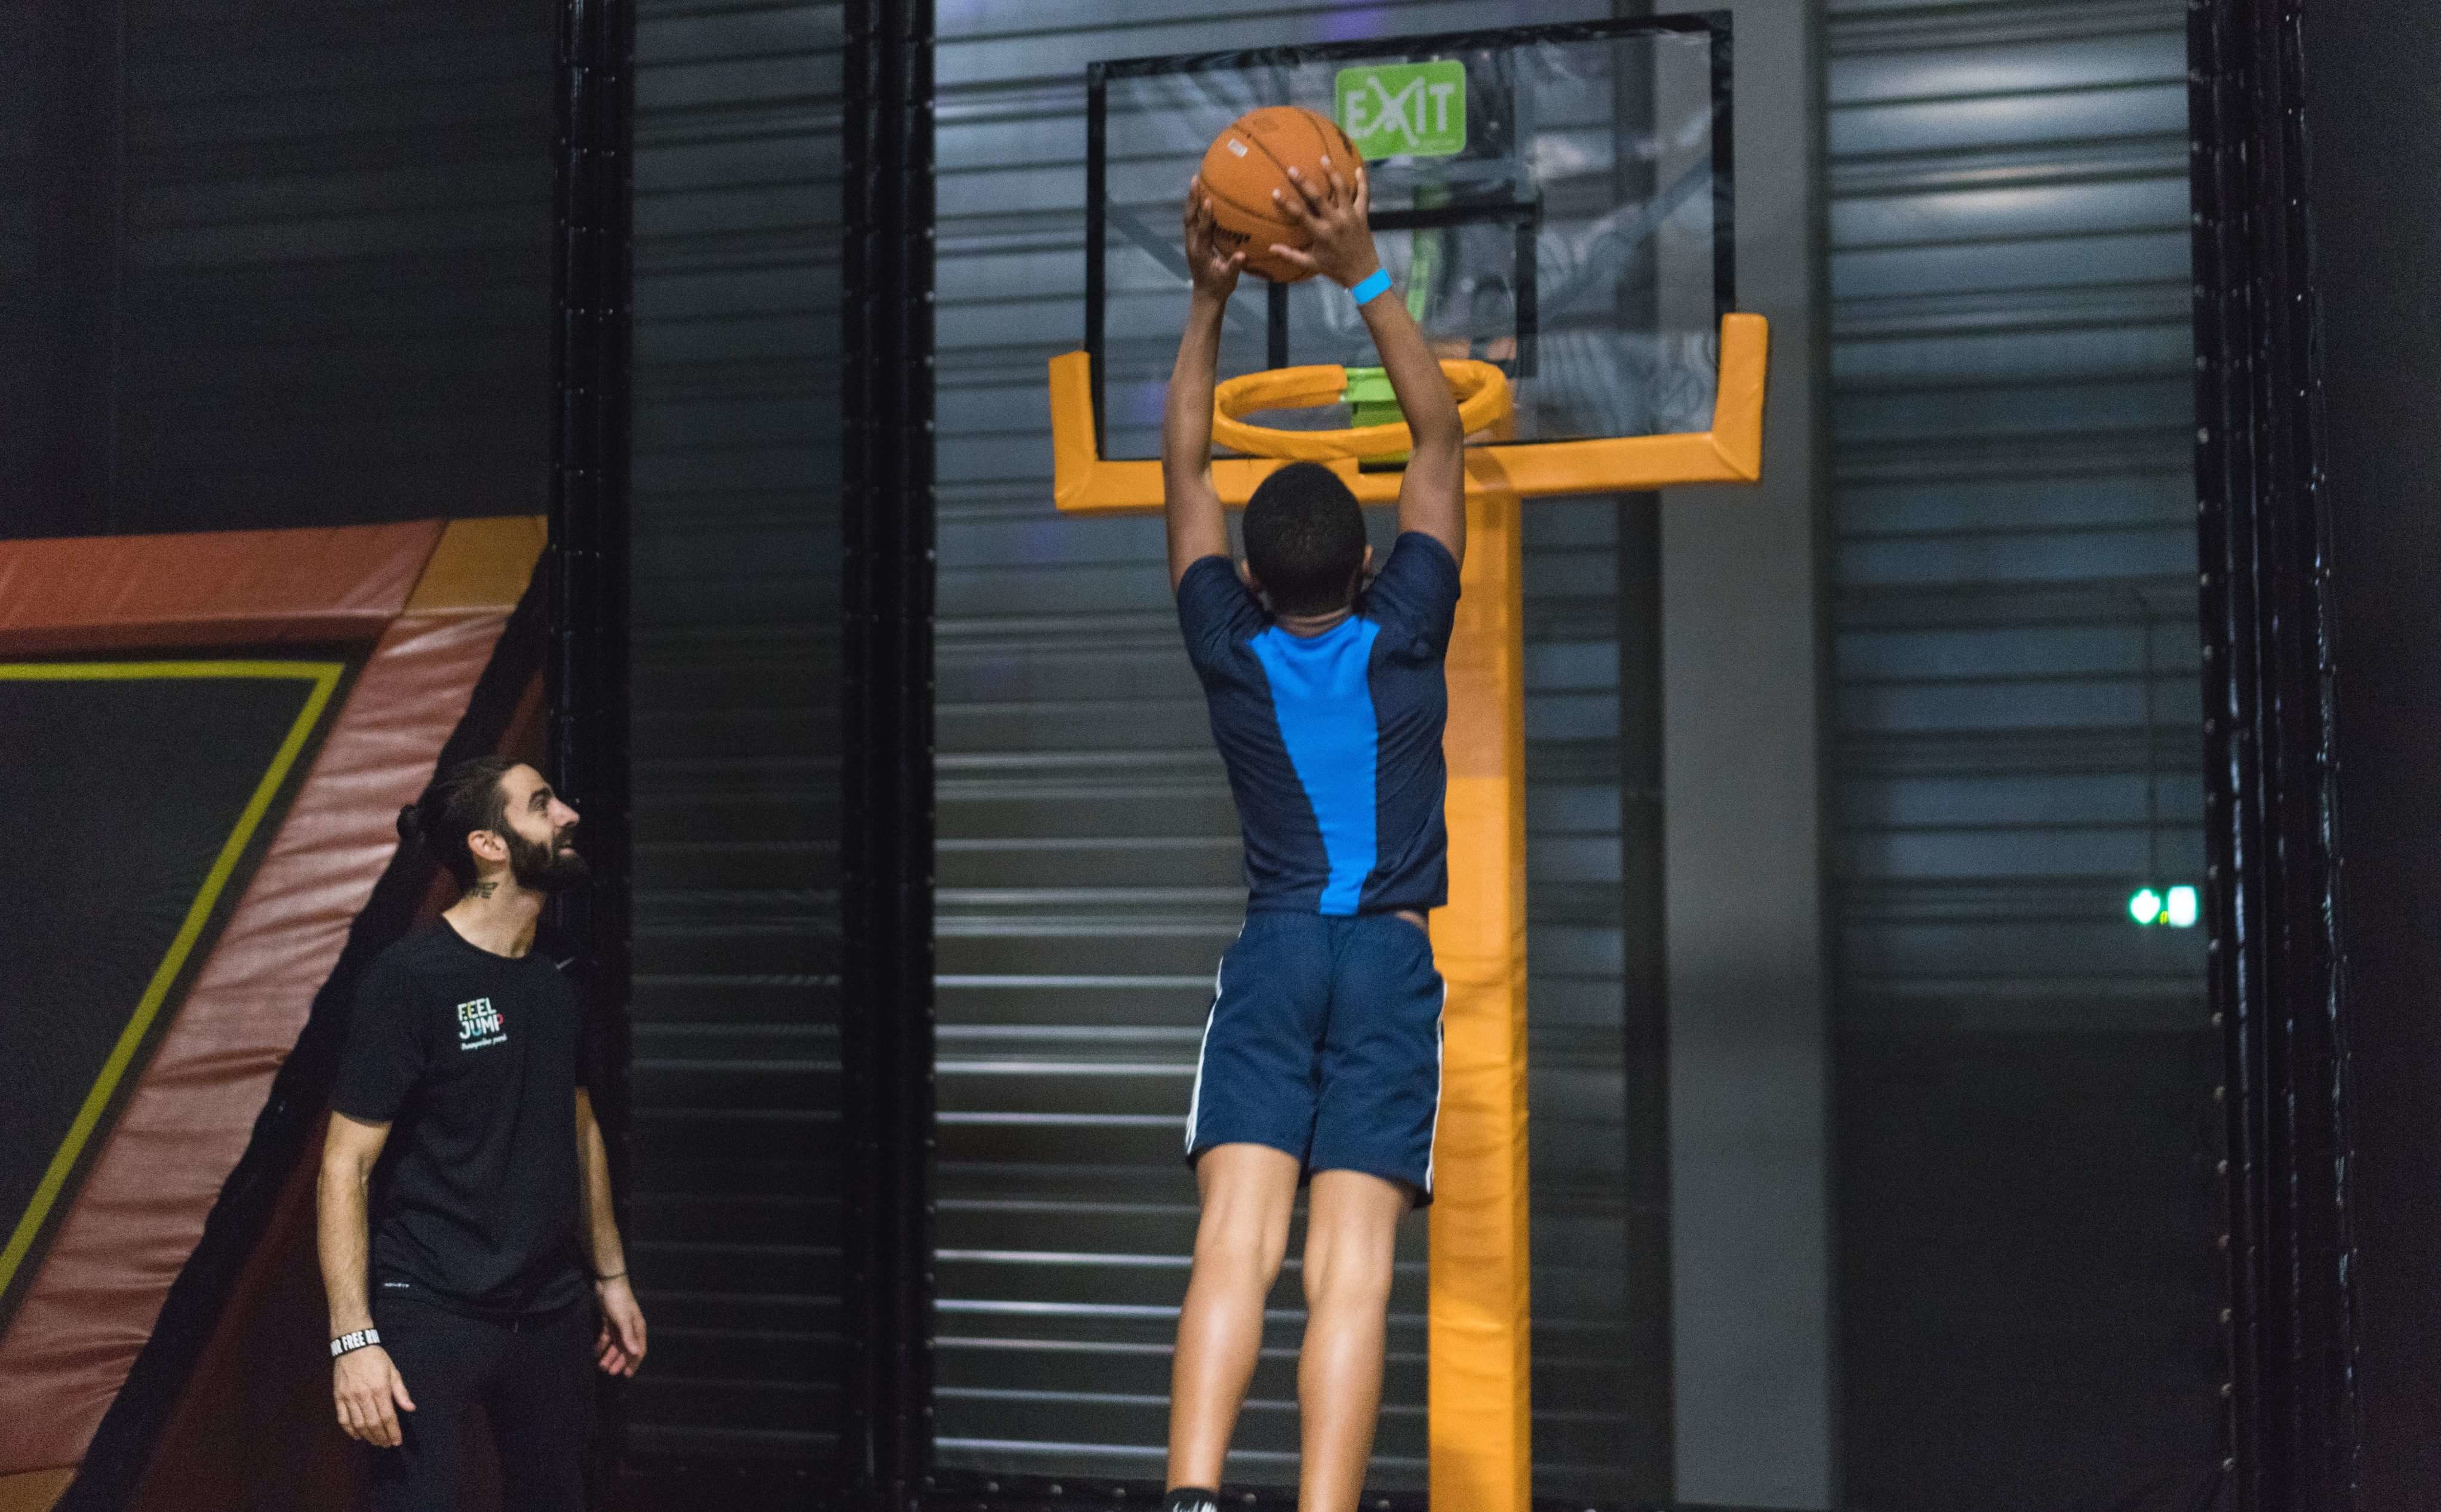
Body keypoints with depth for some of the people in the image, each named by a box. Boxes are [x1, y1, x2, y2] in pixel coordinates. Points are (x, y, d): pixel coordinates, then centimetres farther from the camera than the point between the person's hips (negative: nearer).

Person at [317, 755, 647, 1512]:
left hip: (550, 1310, 6)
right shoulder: (410, 976, -13)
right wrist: (354, 1340, -19)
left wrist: (611, 1276, 19)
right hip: (430, 1313, -6)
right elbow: (346, 1166, -14)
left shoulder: (556, 979, 7)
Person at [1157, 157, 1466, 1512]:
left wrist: (1209, 299, 15)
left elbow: (1184, 466, 16)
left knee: (1236, 1243, -10)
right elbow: (1438, 440, 7)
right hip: (1391, 960, -1)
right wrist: (1366, 278, 4)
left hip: (1272, 955, 1)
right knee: (1351, 1264, -9)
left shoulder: (1231, 649, 5)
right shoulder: (1402, 637, 1)